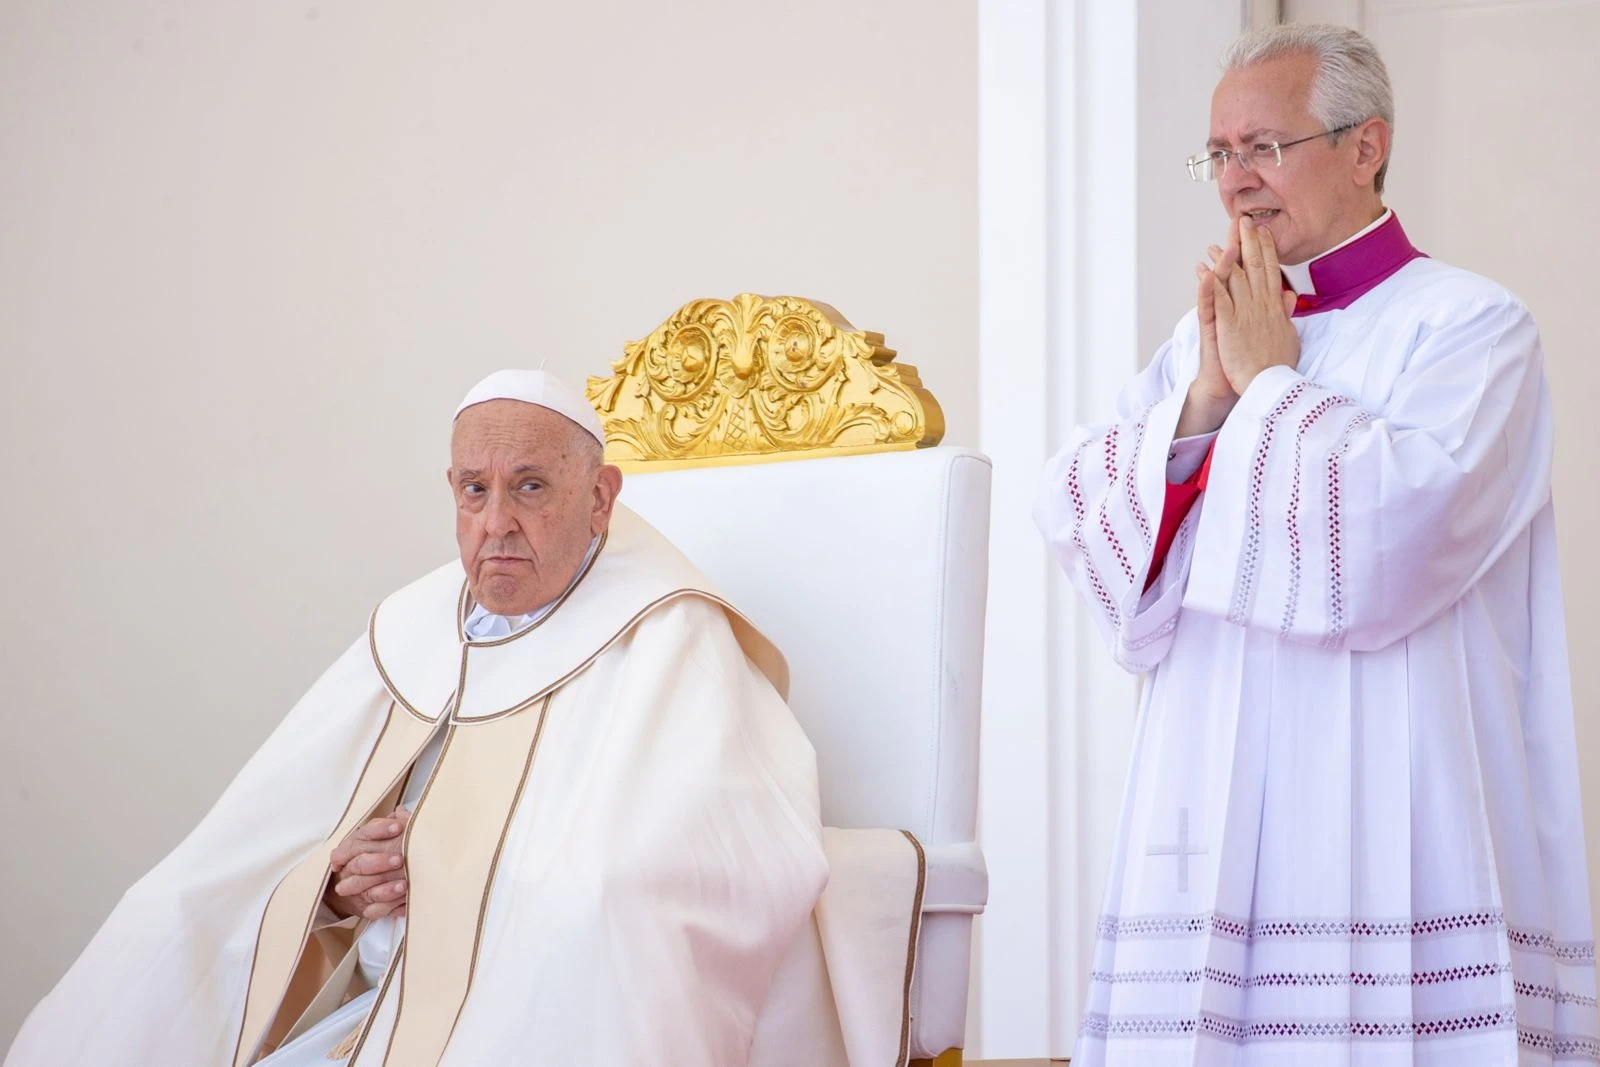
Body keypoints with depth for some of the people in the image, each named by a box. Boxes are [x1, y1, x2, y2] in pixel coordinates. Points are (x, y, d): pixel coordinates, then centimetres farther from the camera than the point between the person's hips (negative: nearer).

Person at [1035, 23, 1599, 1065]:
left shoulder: (1468, 322, -2)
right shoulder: (1206, 333, 17)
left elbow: (1399, 523, -17)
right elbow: (1074, 508, 9)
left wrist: (1270, 382, -5)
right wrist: (1205, 399, -5)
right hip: (1217, 793, 5)